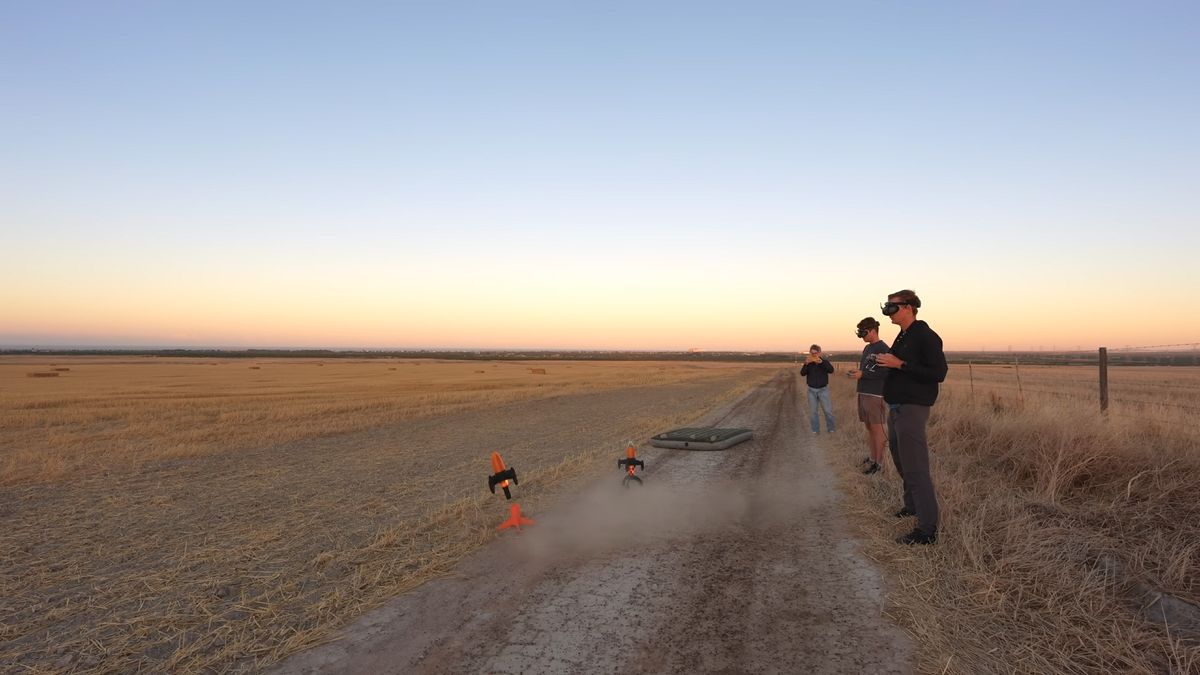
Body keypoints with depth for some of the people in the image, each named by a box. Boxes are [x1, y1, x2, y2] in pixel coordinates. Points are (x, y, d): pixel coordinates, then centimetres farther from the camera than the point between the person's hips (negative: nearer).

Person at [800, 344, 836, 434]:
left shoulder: (825, 361, -5)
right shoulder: (808, 363, -1)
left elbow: (831, 370, -22)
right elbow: (802, 373, -14)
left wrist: (821, 362, -35)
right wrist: (806, 364, -32)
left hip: (823, 389, -1)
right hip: (811, 390, 1)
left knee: (828, 410, 1)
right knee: (813, 411, 5)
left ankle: (830, 429, 15)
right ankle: (815, 430, 13)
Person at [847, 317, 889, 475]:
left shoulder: (883, 348, -10)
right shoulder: (867, 348, 16)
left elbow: (885, 372, -17)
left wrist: (862, 374, -17)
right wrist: (857, 372, 9)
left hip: (876, 395, -8)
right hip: (863, 393, 8)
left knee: (877, 428, -3)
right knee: (869, 427, 11)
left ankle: (878, 462, 3)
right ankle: (872, 458, 18)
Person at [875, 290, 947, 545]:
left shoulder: (926, 336, -12)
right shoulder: (902, 337, 16)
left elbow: (938, 373, -19)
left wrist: (900, 364, -22)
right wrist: (885, 363, 9)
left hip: (912, 409, -10)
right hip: (896, 408, 10)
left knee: (915, 468, -11)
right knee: (901, 460, 20)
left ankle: (927, 529, -8)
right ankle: (912, 505, 37)